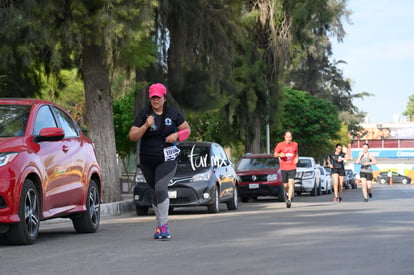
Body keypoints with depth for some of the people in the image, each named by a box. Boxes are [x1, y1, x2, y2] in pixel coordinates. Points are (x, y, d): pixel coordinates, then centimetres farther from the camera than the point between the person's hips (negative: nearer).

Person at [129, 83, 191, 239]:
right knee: (155, 194, 11)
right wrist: (146, 126, -22)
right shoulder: (143, 114, -1)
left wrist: (177, 135, -10)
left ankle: (163, 224, -15)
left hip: (167, 159, -2)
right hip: (147, 161, 2)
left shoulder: (173, 114, 1)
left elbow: (187, 129, 11)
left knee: (161, 188, -23)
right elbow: (132, 137, -6)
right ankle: (161, 225, 26)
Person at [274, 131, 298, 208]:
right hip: (283, 168, 0)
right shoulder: (280, 145, -2)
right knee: (285, 185, 7)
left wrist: (297, 158, 1)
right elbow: (275, 154, 5)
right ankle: (289, 194, 40)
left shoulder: (295, 144, 5)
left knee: (291, 183, -18)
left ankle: (289, 200, -23)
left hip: (292, 168, 0)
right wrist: (280, 155, -17)